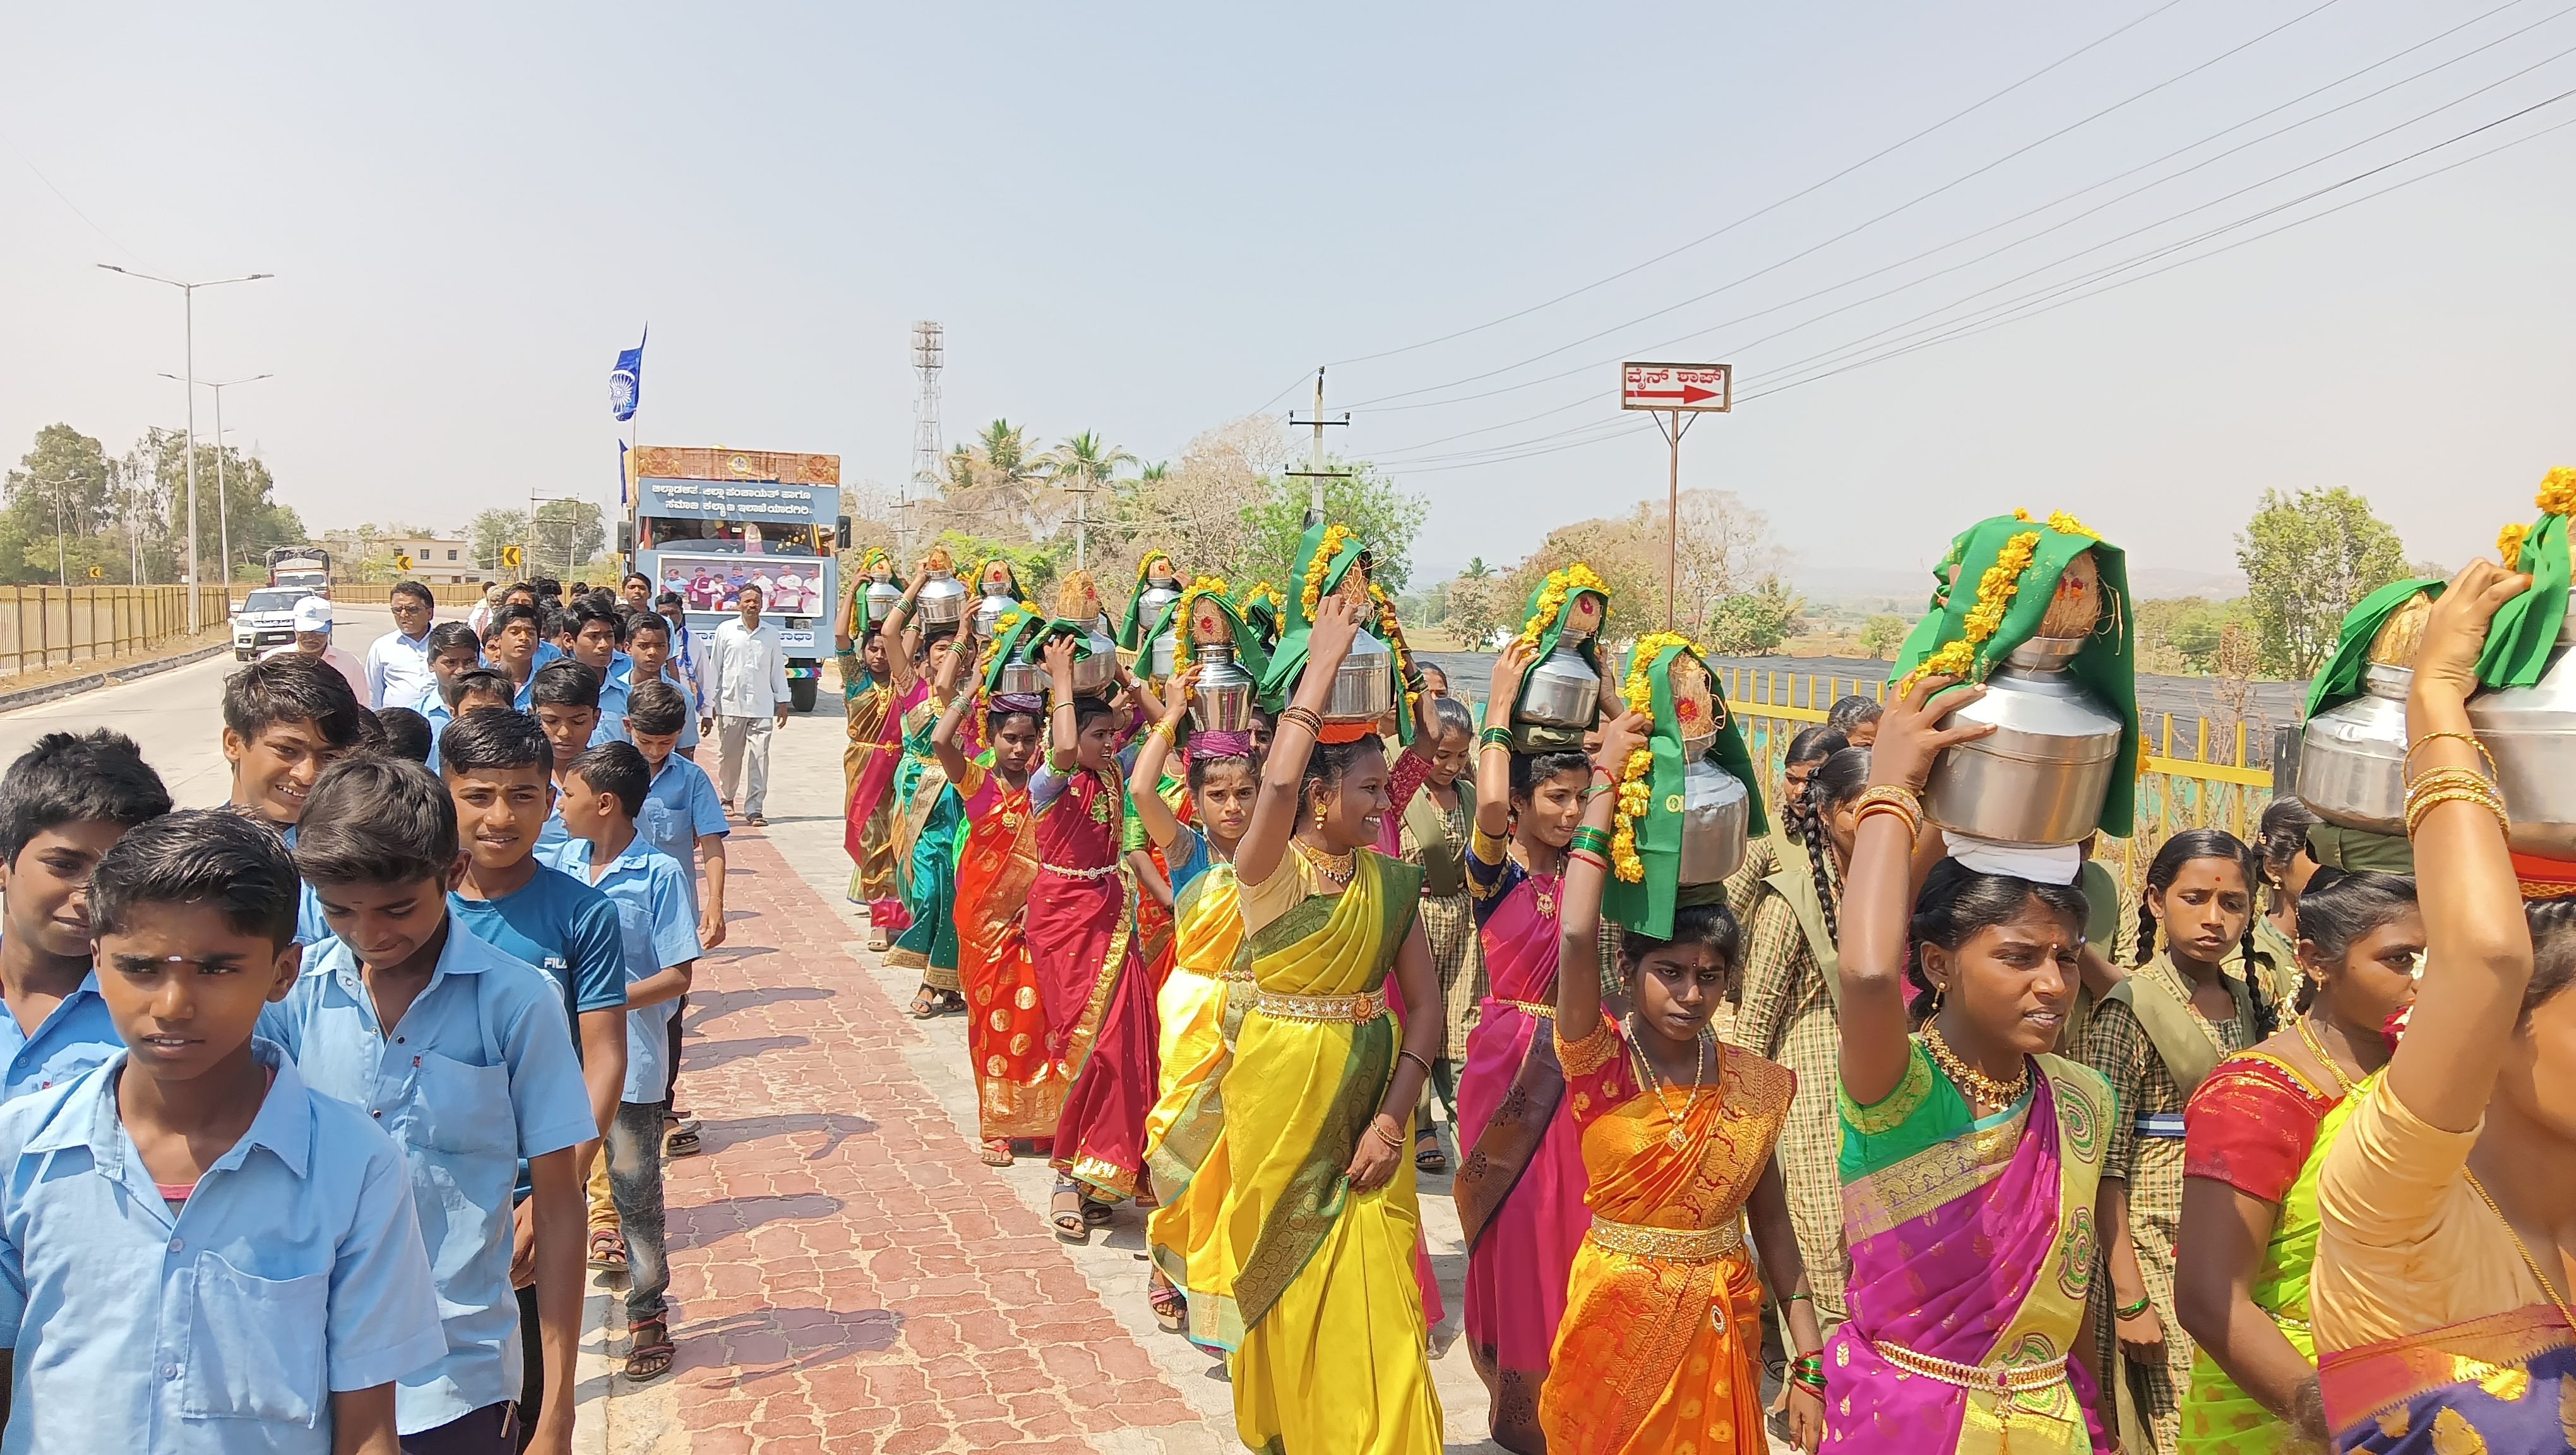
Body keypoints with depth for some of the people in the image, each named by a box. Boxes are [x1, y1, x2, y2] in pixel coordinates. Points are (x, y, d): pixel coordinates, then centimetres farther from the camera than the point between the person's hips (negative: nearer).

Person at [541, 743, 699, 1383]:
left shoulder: (660, 875, -13)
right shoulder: (560, 864, 2)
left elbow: (678, 977, -13)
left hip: (629, 1060, -5)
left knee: (635, 1189, 4)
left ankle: (648, 1314, 18)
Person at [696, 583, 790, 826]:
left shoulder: (771, 633, 8)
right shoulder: (726, 631, 3)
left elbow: (778, 669, 13)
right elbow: (713, 669, 5)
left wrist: (782, 701, 11)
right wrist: (708, 705, 4)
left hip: (762, 707, 0)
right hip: (731, 705, 0)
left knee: (759, 758, -6)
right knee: (730, 756, 10)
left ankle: (754, 809, -4)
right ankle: (728, 797, 33)